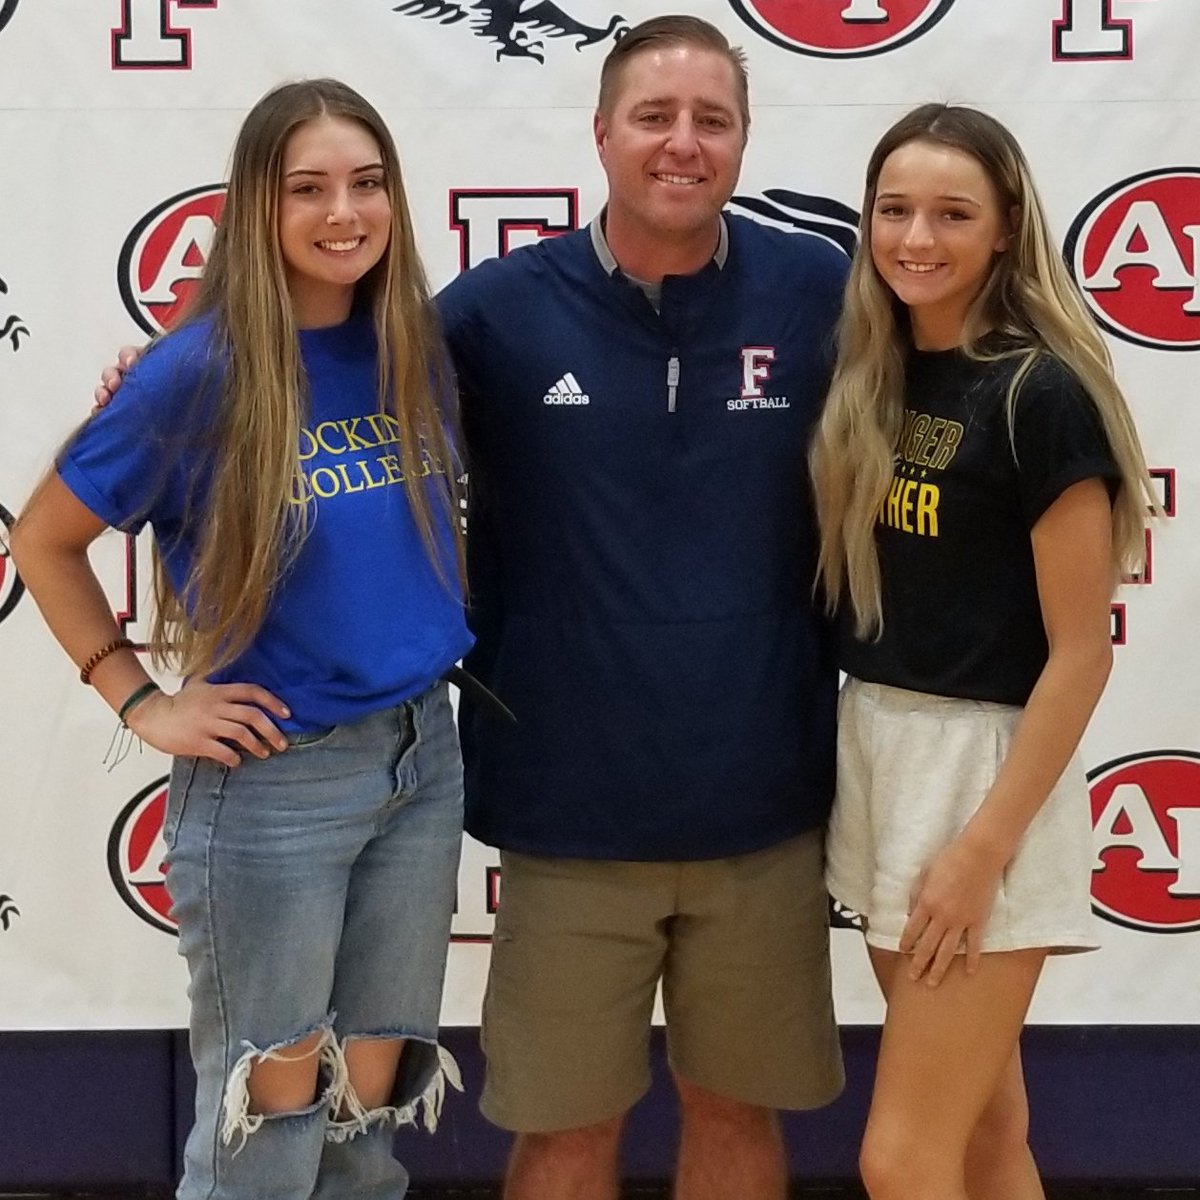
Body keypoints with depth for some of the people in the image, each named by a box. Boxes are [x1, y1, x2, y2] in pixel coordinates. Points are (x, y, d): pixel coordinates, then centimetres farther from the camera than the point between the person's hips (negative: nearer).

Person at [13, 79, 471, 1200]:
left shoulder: (416, 347, 1)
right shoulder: (199, 371, -15)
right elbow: (43, 540, -5)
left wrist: (429, 655, 8)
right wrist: (142, 703, -8)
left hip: (422, 757, 5)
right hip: (271, 781, -5)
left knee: (372, 1109, 16)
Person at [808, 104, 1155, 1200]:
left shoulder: (1041, 393, -14)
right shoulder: (872, 380, 7)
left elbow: (1081, 652, -15)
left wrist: (984, 846, -18)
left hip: (987, 767, -7)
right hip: (874, 752, 7)